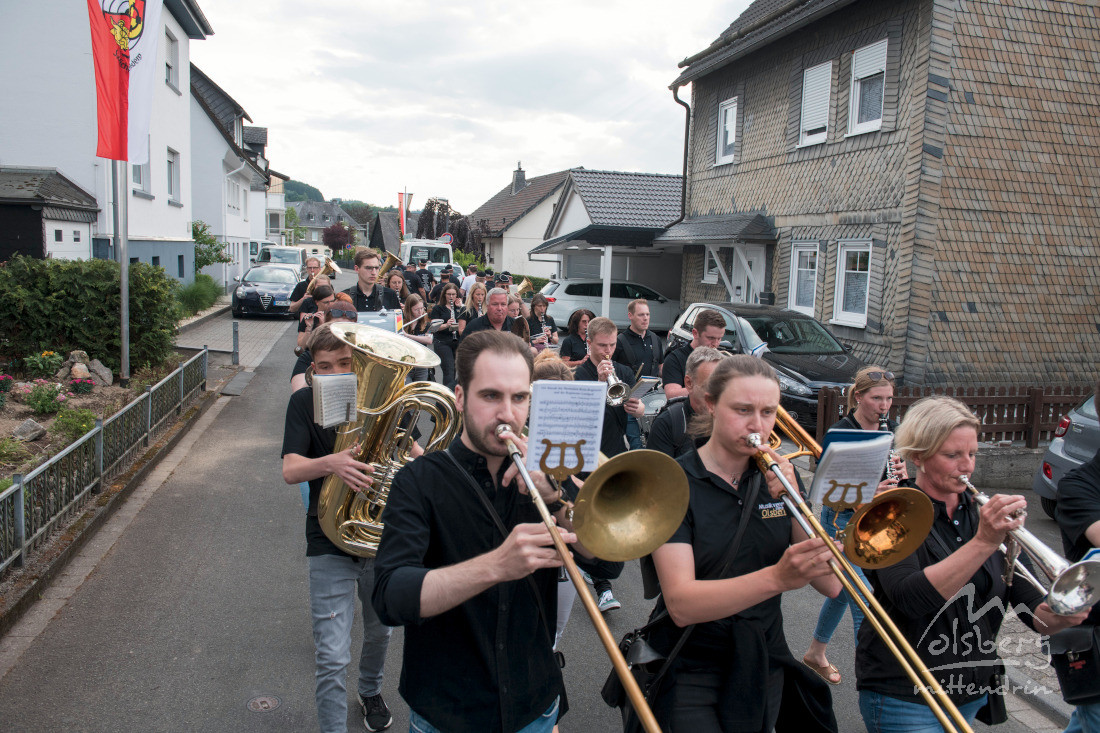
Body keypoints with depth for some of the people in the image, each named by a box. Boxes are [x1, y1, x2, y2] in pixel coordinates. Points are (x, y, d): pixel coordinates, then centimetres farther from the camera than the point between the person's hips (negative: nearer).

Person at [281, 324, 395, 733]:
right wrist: (330, 463, -38)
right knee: (332, 659, -5)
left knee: (379, 631, 24)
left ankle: (371, 692, 52)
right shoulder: (305, 402, -7)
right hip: (331, 543, -3)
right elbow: (290, 471, -17)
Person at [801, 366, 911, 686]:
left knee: (845, 592, 22)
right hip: (844, 523, -7)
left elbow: (906, 488, 5)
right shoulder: (839, 434, -16)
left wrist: (903, 473, -18)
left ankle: (816, 654, 43)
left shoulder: (892, 431, 2)